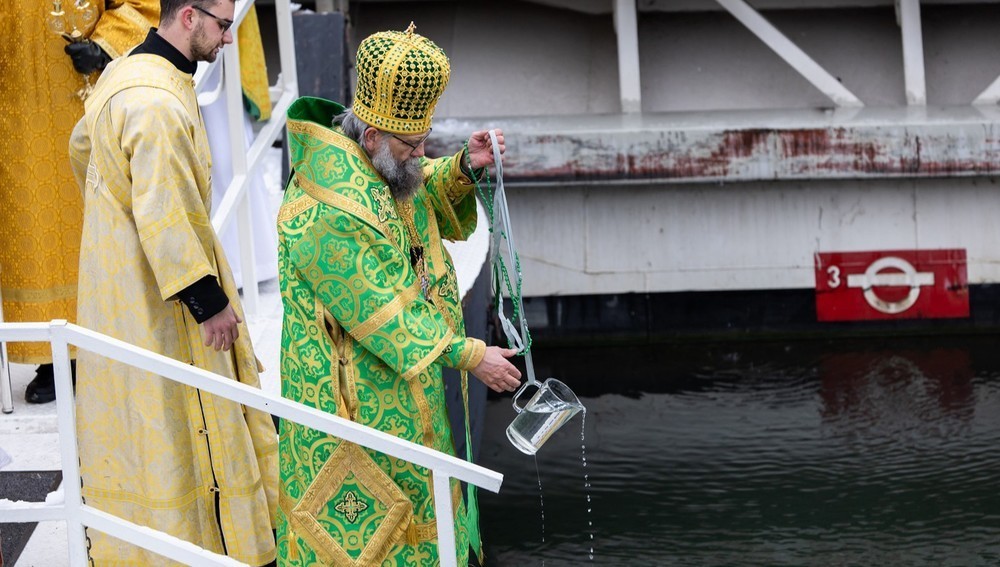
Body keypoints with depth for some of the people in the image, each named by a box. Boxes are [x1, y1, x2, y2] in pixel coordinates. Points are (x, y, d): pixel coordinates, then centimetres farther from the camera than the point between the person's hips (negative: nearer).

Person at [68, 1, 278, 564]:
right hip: (157, 293, -10)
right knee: (169, 415, -1)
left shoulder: (125, 74, 6)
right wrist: (209, 301, -20)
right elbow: (166, 220, -28)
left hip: (122, 278, 10)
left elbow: (82, 145, 23)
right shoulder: (159, 105, -27)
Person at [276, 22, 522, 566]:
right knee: (358, 510, 4)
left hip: (398, 370, 10)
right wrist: (468, 355, -24)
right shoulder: (327, 216, -32)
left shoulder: (378, 161, -3)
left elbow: (424, 196, 18)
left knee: (408, 488, 23)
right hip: (353, 389, -10)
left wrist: (464, 167, -4)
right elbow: (380, 312, -28)